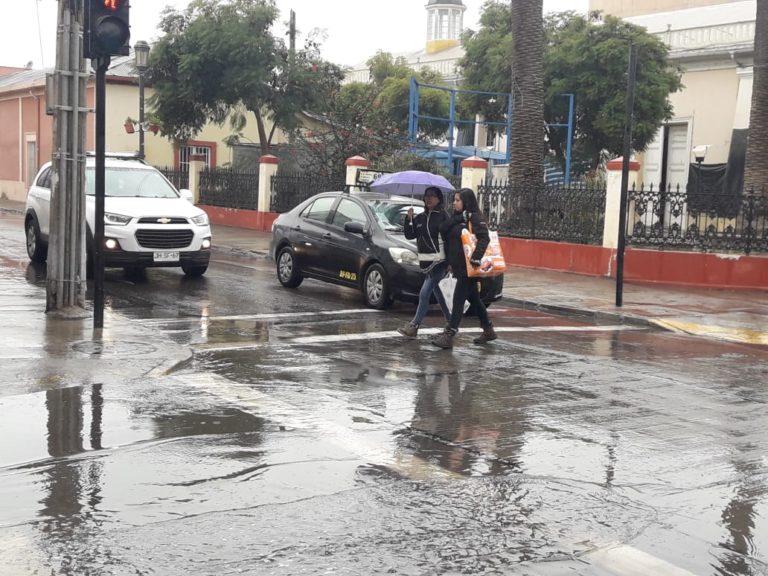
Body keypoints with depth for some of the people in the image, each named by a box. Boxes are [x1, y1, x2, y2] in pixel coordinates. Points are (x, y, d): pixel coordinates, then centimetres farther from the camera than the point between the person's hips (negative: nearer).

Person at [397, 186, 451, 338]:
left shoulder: (443, 216, -6)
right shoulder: (420, 217, 14)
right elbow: (409, 235, 13)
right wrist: (409, 219, -1)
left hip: (439, 261, -7)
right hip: (426, 261, 7)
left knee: (424, 293, -13)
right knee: (438, 294, 14)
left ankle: (414, 326, -11)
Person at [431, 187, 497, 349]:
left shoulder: (475, 218, -11)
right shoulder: (457, 218, 15)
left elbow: (484, 238, -22)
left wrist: (476, 257, -32)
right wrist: (450, 262, 11)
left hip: (468, 267, -9)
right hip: (459, 267, 9)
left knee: (458, 299, -9)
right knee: (474, 299, 17)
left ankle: (448, 336, -8)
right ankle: (488, 331, 29)